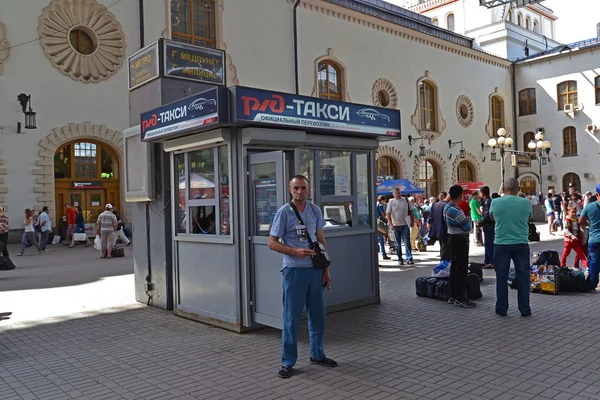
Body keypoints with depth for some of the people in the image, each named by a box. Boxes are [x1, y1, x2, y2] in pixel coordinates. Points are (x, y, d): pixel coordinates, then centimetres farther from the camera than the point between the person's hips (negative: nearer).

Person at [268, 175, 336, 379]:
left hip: (315, 270, 5)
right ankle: (287, 362, 12)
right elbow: (272, 243, -7)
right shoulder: (283, 213, -8)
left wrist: (326, 269, 9)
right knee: (291, 317, 1)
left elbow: (321, 240, 13)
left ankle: (317, 354, 31)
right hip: (294, 270, -5)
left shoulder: (315, 210, 7)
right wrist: (295, 251, -21)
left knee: (318, 315, 14)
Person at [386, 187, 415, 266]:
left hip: (405, 225, 0)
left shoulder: (406, 200, 4)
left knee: (407, 242, -4)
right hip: (395, 225, 0)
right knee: (397, 244, 7)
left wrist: (412, 221, 6)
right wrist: (391, 224, -15)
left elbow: (411, 211, 12)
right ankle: (400, 259, 17)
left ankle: (409, 259, -3)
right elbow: (388, 214, -5)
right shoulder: (391, 202, -1)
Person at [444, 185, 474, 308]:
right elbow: (467, 227, -18)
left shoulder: (447, 207, 8)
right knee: (462, 270, -6)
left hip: (452, 237, 10)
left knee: (454, 268, 15)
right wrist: (467, 219, 3)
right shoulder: (455, 210, -22)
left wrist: (463, 218, 3)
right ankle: (460, 299, -3)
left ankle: (453, 296, 22)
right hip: (460, 240, -10)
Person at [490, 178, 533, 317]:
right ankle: (525, 309, 14)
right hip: (521, 244, 1)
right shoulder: (526, 203, -4)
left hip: (502, 244, 0)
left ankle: (502, 308, 14)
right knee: (523, 276, 9)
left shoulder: (495, 202, -6)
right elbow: (529, 217, 14)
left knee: (502, 277, 8)